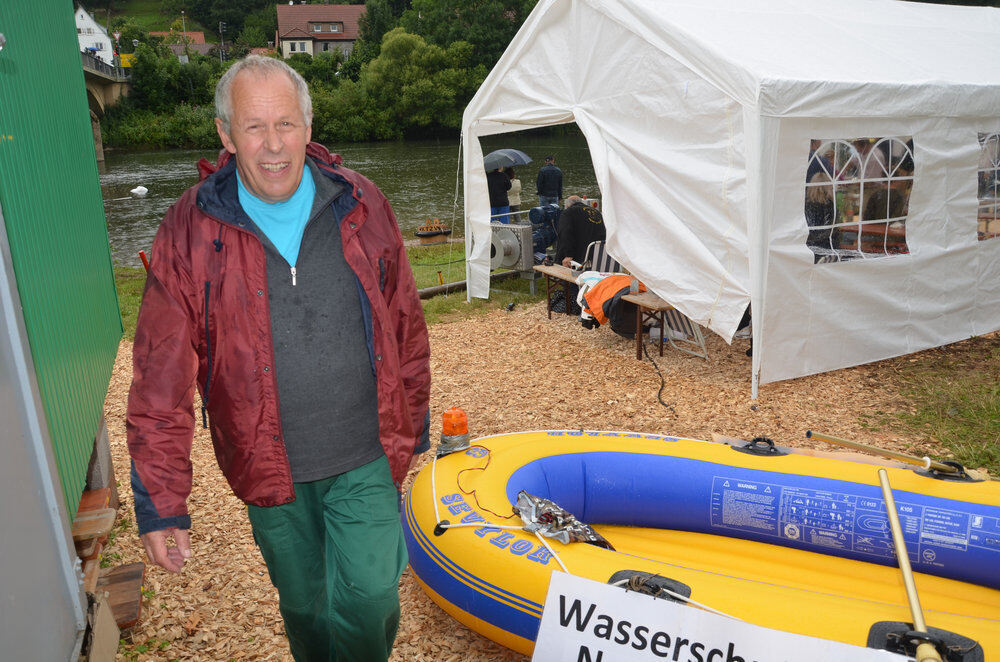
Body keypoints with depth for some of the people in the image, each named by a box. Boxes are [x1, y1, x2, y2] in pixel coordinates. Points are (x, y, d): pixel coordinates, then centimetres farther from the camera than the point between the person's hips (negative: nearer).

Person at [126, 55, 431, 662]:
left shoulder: (361, 206, -5)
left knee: (368, 602, -2)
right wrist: (160, 502, -6)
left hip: (366, 458, 0)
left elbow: (405, 328, 4)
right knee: (305, 609, 20)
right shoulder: (190, 230, -9)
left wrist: (413, 425, 10)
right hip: (269, 472, 1)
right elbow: (162, 379, -7)